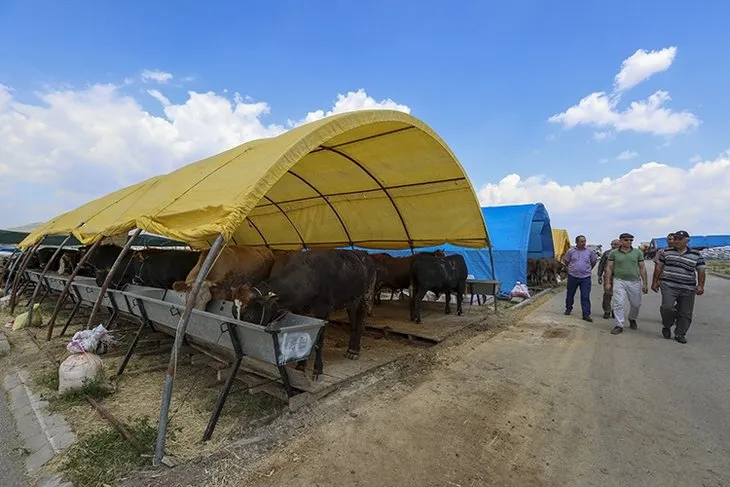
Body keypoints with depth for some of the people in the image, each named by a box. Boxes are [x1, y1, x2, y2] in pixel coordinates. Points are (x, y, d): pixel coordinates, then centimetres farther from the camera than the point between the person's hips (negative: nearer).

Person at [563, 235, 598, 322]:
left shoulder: (590, 251, 1)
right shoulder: (571, 251, -1)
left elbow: (594, 261, 16)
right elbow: (565, 260, 12)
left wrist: (589, 269, 15)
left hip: (585, 277, 0)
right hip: (572, 276, 1)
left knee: (585, 296, -4)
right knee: (570, 294, 13)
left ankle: (586, 314, 0)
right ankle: (568, 308, 31)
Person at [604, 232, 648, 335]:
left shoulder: (638, 252, 5)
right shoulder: (614, 253, 1)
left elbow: (642, 268, 5)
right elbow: (609, 268, 2)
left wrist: (645, 283, 2)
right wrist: (608, 282, -2)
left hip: (635, 282, 2)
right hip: (619, 281, -2)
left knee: (636, 304, 12)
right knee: (618, 304, -7)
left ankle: (632, 319, 40)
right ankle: (619, 325, 1)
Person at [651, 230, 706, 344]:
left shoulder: (696, 255, 6)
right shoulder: (666, 252, 5)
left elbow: (701, 270, 5)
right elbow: (658, 267, 9)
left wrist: (700, 285, -7)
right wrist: (654, 282, 8)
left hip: (688, 289, 2)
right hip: (669, 286, -1)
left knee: (685, 313, 5)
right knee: (667, 307, -16)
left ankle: (680, 334, 19)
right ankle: (667, 326, 10)